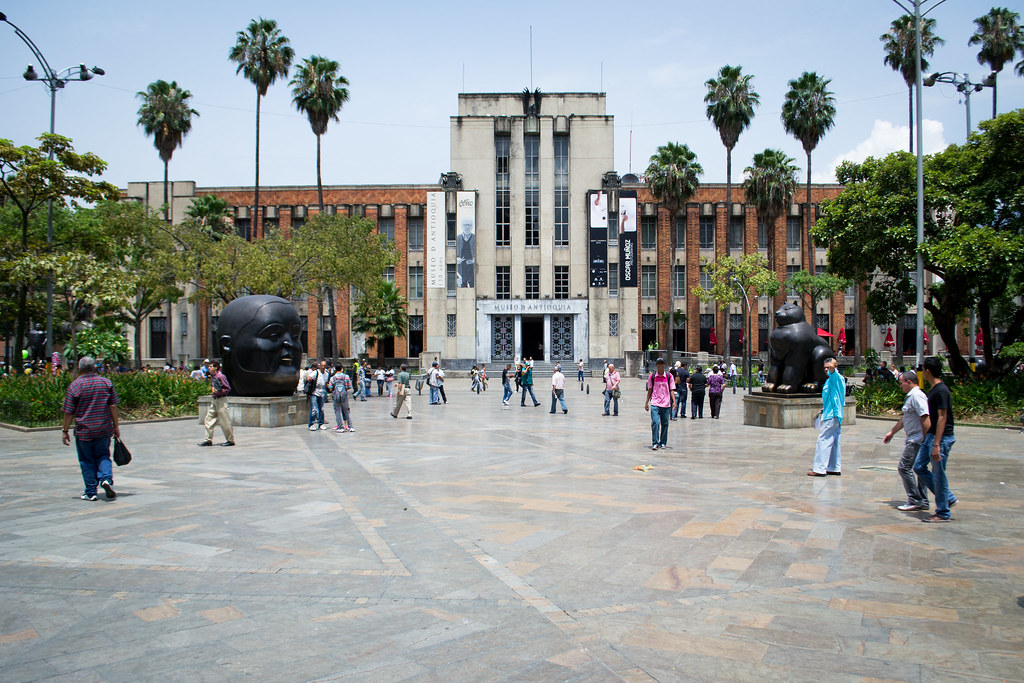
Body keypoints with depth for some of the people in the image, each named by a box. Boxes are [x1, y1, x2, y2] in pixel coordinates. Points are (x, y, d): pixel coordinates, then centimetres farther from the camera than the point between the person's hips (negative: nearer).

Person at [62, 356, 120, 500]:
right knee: (103, 456, 16)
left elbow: (68, 412, -5)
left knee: (86, 461, 9)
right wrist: (116, 426, 8)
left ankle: (91, 492, 11)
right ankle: (106, 478, -9)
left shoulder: (74, 386, -7)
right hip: (104, 429, 2)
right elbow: (113, 406, 1)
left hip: (83, 431, -2)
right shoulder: (106, 383, 0)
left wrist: (65, 431, 4)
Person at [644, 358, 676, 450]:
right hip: (655, 403, -1)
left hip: (666, 404, 1)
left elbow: (672, 390, 3)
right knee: (655, 422, -13)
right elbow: (650, 390, 11)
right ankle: (655, 443, -9)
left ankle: (663, 443, 21)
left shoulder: (669, 376, 3)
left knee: (665, 424, 7)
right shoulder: (652, 376, 4)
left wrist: (674, 401, -7)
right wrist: (647, 402, 9)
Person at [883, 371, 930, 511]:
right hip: (914, 440, 10)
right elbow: (904, 418, 28)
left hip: (917, 440, -10)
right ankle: (922, 501, 17)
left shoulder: (917, 396, -16)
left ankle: (915, 501, -4)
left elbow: (925, 419, -23)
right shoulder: (910, 396, 17)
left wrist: (926, 440, -23)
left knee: (904, 467, -9)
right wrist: (892, 432, 33)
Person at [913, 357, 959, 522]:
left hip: (941, 437, -10)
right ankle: (948, 498, 21)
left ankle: (943, 513, 8)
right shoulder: (933, 389, 12)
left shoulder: (941, 391, -18)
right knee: (919, 467, 12)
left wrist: (936, 445, -24)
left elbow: (942, 418, -22)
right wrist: (926, 437, 24)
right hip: (931, 435, 10)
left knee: (938, 475, -3)